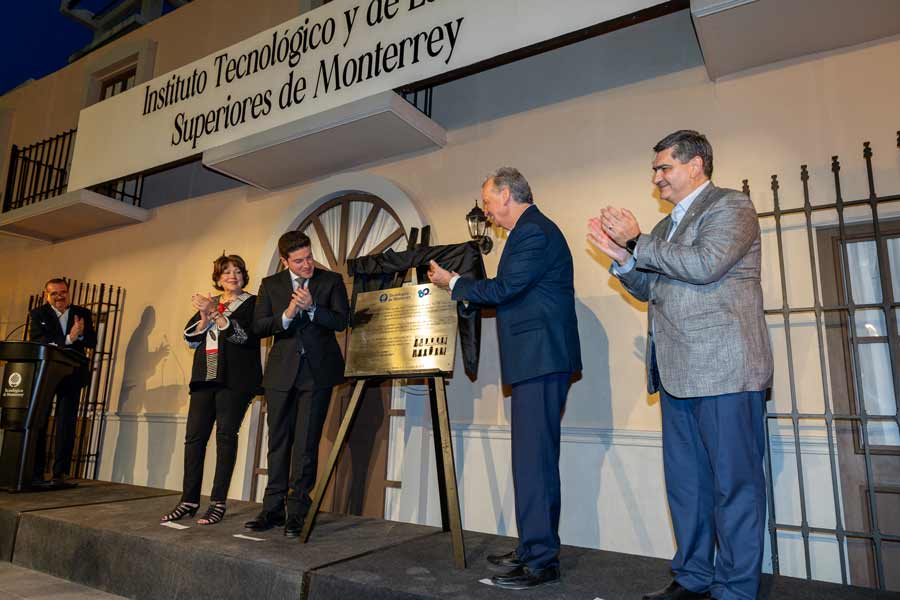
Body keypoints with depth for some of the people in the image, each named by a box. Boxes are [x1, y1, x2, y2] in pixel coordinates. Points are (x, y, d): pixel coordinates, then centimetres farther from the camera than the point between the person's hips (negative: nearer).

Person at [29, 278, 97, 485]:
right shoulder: (38, 314, 3)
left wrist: (81, 334, -21)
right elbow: (36, 341, -13)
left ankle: (60, 473, 3)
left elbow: (92, 342, 1)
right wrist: (68, 339, -25)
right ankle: (36, 473, 15)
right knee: (38, 422, 5)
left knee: (66, 424, -2)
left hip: (71, 376, 0)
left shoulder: (83, 314, 8)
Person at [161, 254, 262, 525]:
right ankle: (189, 500, 9)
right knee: (194, 436, 1)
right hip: (205, 376, 5)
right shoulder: (208, 302, 20)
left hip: (234, 378, -5)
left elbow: (244, 334, -11)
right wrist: (205, 317, -7)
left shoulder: (251, 303, 5)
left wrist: (214, 313, -14)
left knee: (226, 435, -5)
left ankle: (218, 503, 0)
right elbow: (190, 337, 11)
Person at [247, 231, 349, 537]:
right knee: (278, 442, 9)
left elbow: (341, 320, -5)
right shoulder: (271, 285, 8)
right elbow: (258, 326, 1)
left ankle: (298, 512, 8)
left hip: (318, 371, -2)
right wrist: (286, 315, -15)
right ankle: (273, 509, 20)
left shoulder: (331, 281, 3)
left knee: (306, 443, -1)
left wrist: (311, 307, -19)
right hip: (282, 371, 3)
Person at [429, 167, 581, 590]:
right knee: (533, 456, 14)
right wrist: (465, 290, 18)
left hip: (540, 360, -11)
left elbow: (503, 289, -17)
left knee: (534, 458, -7)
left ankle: (542, 561, 2)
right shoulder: (532, 231, 21)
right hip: (536, 360, 11)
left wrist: (453, 282, -3)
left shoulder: (535, 232, -11)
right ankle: (533, 549, 24)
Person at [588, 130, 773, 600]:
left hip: (724, 367, -8)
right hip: (678, 372, 8)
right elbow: (649, 289, 23)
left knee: (734, 481, 0)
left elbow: (704, 264, -19)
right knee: (684, 480, 13)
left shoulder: (731, 206, -2)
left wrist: (637, 243, -10)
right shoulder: (665, 227, 22)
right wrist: (621, 257, 7)